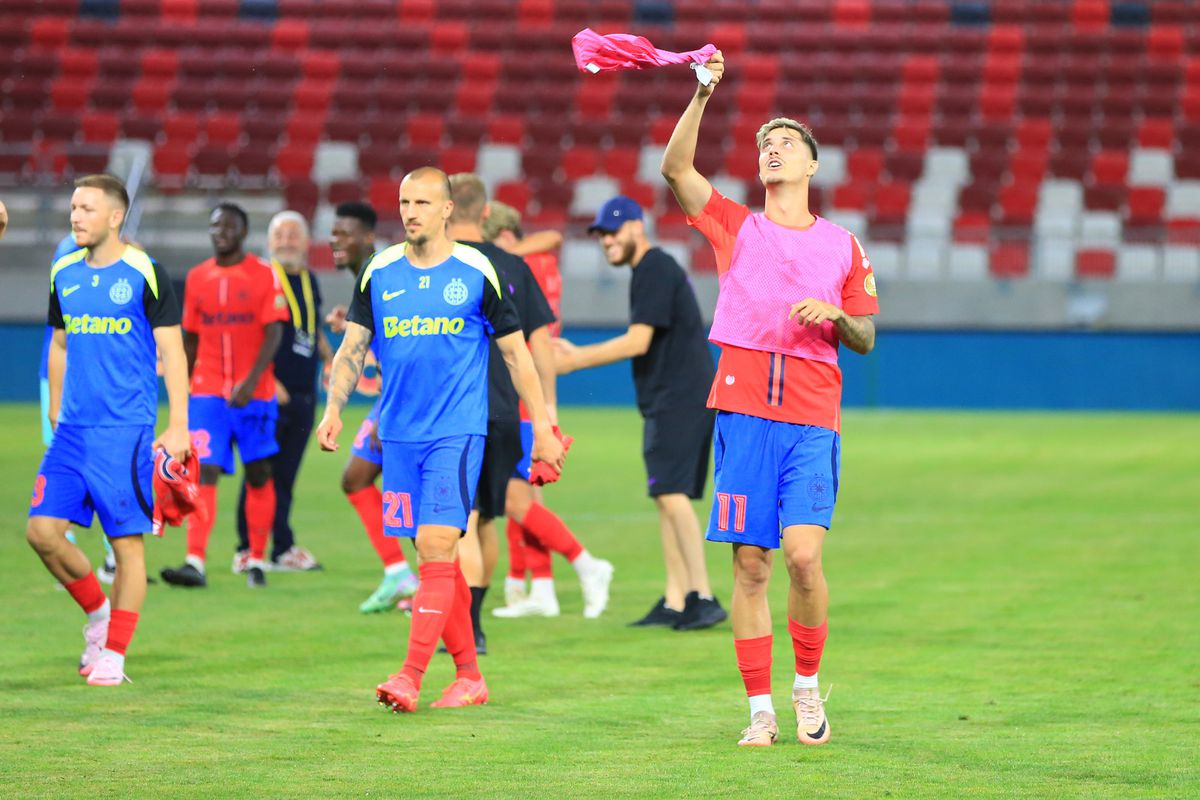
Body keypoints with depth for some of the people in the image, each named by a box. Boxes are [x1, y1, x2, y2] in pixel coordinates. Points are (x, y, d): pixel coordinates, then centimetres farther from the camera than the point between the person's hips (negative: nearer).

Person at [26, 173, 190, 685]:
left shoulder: (144, 273, -5)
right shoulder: (64, 274, 11)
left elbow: (172, 351, -4)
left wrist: (178, 425, -9)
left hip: (126, 430, -5)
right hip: (72, 430, 5)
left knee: (127, 543, -2)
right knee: (42, 531, -3)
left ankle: (113, 656, 6)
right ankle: (97, 612, 19)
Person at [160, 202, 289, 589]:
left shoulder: (265, 275, -3)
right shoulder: (197, 277, 9)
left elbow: (273, 334, -10)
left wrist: (251, 381, -21)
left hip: (254, 394, -2)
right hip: (208, 393, 2)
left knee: (259, 475, 6)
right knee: (204, 472, -10)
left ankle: (257, 562, 16)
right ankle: (195, 564, -19)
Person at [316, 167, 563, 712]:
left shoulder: (476, 273, -1)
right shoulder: (379, 273, 8)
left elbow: (516, 354, 5)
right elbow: (352, 347, 9)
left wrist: (542, 428, 4)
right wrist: (334, 408, -6)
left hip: (457, 433, -4)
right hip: (399, 435, 4)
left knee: (437, 547, -15)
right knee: (436, 557, 7)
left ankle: (411, 675, -18)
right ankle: (469, 675, 16)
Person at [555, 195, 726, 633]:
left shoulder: (655, 269, -12)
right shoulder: (650, 270, 19)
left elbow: (638, 342, -18)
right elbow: (642, 345, 22)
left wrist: (576, 361, -12)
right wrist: (577, 354, 20)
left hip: (680, 399, -11)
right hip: (666, 402, 11)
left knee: (671, 492, -17)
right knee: (667, 497, 10)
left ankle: (704, 598, -21)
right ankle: (674, 604, 12)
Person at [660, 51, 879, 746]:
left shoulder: (843, 246, 13)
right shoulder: (735, 226, 11)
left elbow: (865, 339, 16)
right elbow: (676, 168, -4)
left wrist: (836, 314, -5)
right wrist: (701, 97, -16)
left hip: (813, 417, 0)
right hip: (745, 410, 0)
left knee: (803, 554, -15)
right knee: (750, 564, -2)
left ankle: (808, 685, 6)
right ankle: (761, 709, 4)